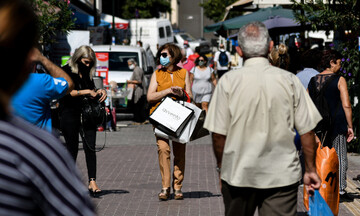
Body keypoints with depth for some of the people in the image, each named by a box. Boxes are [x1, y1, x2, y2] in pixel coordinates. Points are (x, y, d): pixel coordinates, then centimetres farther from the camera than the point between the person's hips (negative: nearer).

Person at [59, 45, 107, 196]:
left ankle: (92, 181, -9)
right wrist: (86, 92, -18)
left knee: (90, 148, -6)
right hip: (70, 114, -4)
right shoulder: (66, 71, -4)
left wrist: (100, 92, 1)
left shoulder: (87, 72, 14)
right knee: (72, 149, 2)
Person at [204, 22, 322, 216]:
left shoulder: (228, 81, -7)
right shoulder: (289, 80, -4)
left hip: (238, 173, 0)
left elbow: (218, 133, -6)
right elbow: (306, 130, -1)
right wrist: (311, 169, 10)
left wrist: (221, 166, 10)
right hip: (282, 175, 0)